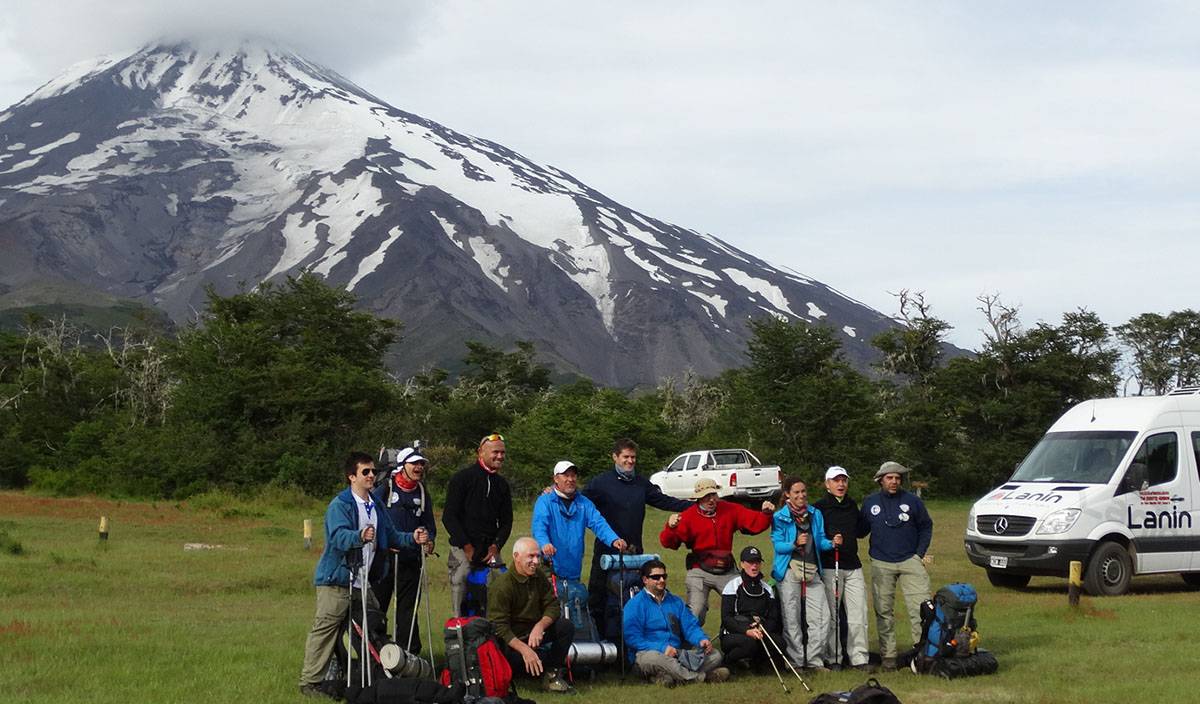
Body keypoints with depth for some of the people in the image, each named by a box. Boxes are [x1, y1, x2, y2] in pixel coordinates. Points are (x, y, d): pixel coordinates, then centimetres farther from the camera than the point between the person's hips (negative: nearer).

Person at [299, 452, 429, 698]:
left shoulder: (375, 507, 15)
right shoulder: (339, 505, -12)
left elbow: (391, 536, 20)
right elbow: (338, 535, -28)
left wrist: (412, 539, 1)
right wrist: (360, 537, -48)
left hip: (363, 582, 8)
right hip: (336, 582, -8)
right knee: (325, 632, -7)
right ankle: (310, 682, -2)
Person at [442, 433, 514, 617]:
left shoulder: (502, 485, 16)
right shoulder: (462, 478, -1)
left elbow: (506, 521, 18)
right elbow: (449, 517, -5)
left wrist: (496, 546, 0)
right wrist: (467, 547, -10)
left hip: (491, 551, 5)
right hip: (463, 550, -5)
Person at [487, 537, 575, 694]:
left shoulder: (539, 577, 1)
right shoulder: (501, 586, -21)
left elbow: (553, 606, -1)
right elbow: (499, 627, -25)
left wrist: (540, 625, -24)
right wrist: (524, 649, -35)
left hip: (534, 633, 6)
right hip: (510, 639, -6)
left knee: (566, 627, -16)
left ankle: (551, 674, -12)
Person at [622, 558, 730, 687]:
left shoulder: (676, 602, 22)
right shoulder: (635, 605, 2)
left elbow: (690, 627, 16)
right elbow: (632, 637, -10)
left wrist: (702, 639, -9)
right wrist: (662, 648, -21)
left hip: (679, 654, 6)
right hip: (647, 652, -6)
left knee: (715, 655, -11)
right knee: (652, 659, -41)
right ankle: (702, 676, -35)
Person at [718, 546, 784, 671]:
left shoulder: (767, 589, 15)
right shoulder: (733, 586, -1)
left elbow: (773, 619, 8)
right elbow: (726, 618, -10)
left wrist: (762, 631, -16)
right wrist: (747, 631, -26)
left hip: (761, 634, 4)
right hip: (732, 635, -4)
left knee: (779, 641, -27)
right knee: (749, 642, -38)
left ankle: (755, 662, -1)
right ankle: (727, 663, -9)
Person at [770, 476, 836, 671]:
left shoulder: (815, 514, 14)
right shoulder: (780, 517, 0)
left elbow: (820, 540, 14)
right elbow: (777, 545, -5)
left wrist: (831, 543, -7)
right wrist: (795, 544, -21)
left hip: (812, 571, 4)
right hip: (789, 570, -4)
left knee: (821, 618, -3)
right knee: (792, 620, -2)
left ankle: (815, 661, 6)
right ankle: (797, 662, 7)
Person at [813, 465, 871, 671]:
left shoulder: (852, 506, 16)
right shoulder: (819, 508, -2)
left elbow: (861, 531, 24)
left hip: (853, 566, 5)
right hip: (829, 567, -5)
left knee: (858, 614, 1)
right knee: (832, 615, -1)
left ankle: (859, 658, 5)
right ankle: (833, 659, 6)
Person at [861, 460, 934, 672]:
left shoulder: (912, 501, 4)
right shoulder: (870, 503, 7)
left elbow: (926, 526, 11)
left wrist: (920, 553, 3)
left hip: (910, 561, -1)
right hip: (881, 564, 1)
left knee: (920, 607, -10)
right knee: (883, 611, 1)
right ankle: (888, 654, 7)